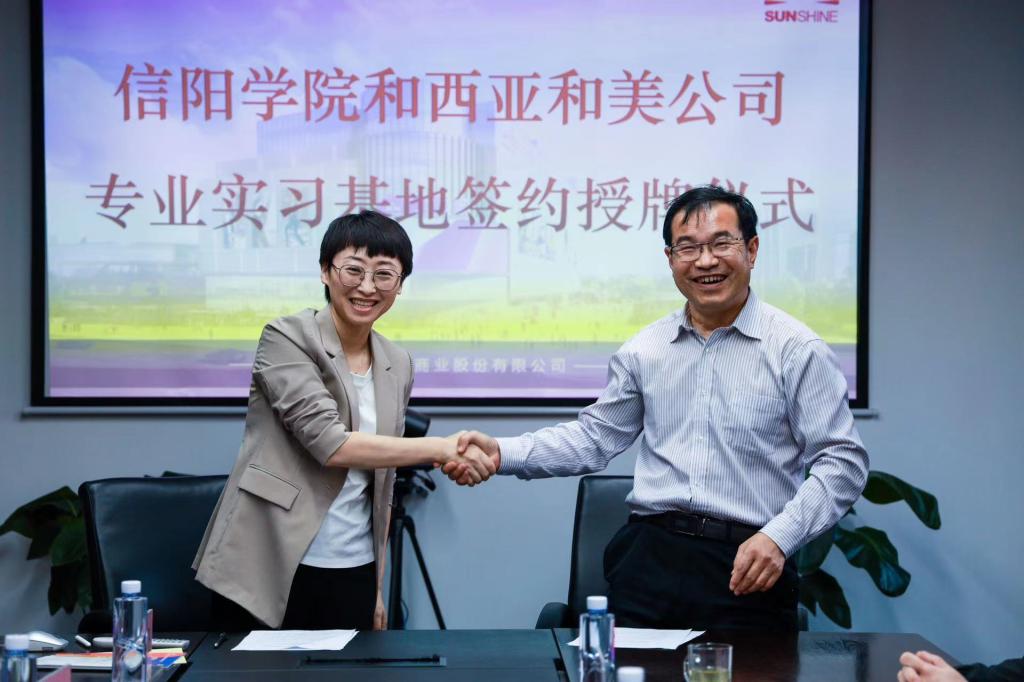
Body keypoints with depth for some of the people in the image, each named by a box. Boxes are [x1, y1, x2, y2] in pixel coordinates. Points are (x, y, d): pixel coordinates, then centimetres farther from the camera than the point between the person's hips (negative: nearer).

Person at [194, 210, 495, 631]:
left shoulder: (398, 366, 9)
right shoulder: (287, 339, -8)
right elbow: (328, 442, -20)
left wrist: (377, 587, 13)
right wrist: (441, 448, -22)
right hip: (268, 573, -5)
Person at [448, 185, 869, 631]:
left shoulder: (795, 350, -2)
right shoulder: (644, 351, 11)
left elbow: (842, 460, -3)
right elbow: (595, 436, 18)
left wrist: (779, 537, -16)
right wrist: (503, 453, 5)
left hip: (747, 568, -3)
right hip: (649, 559, 3)